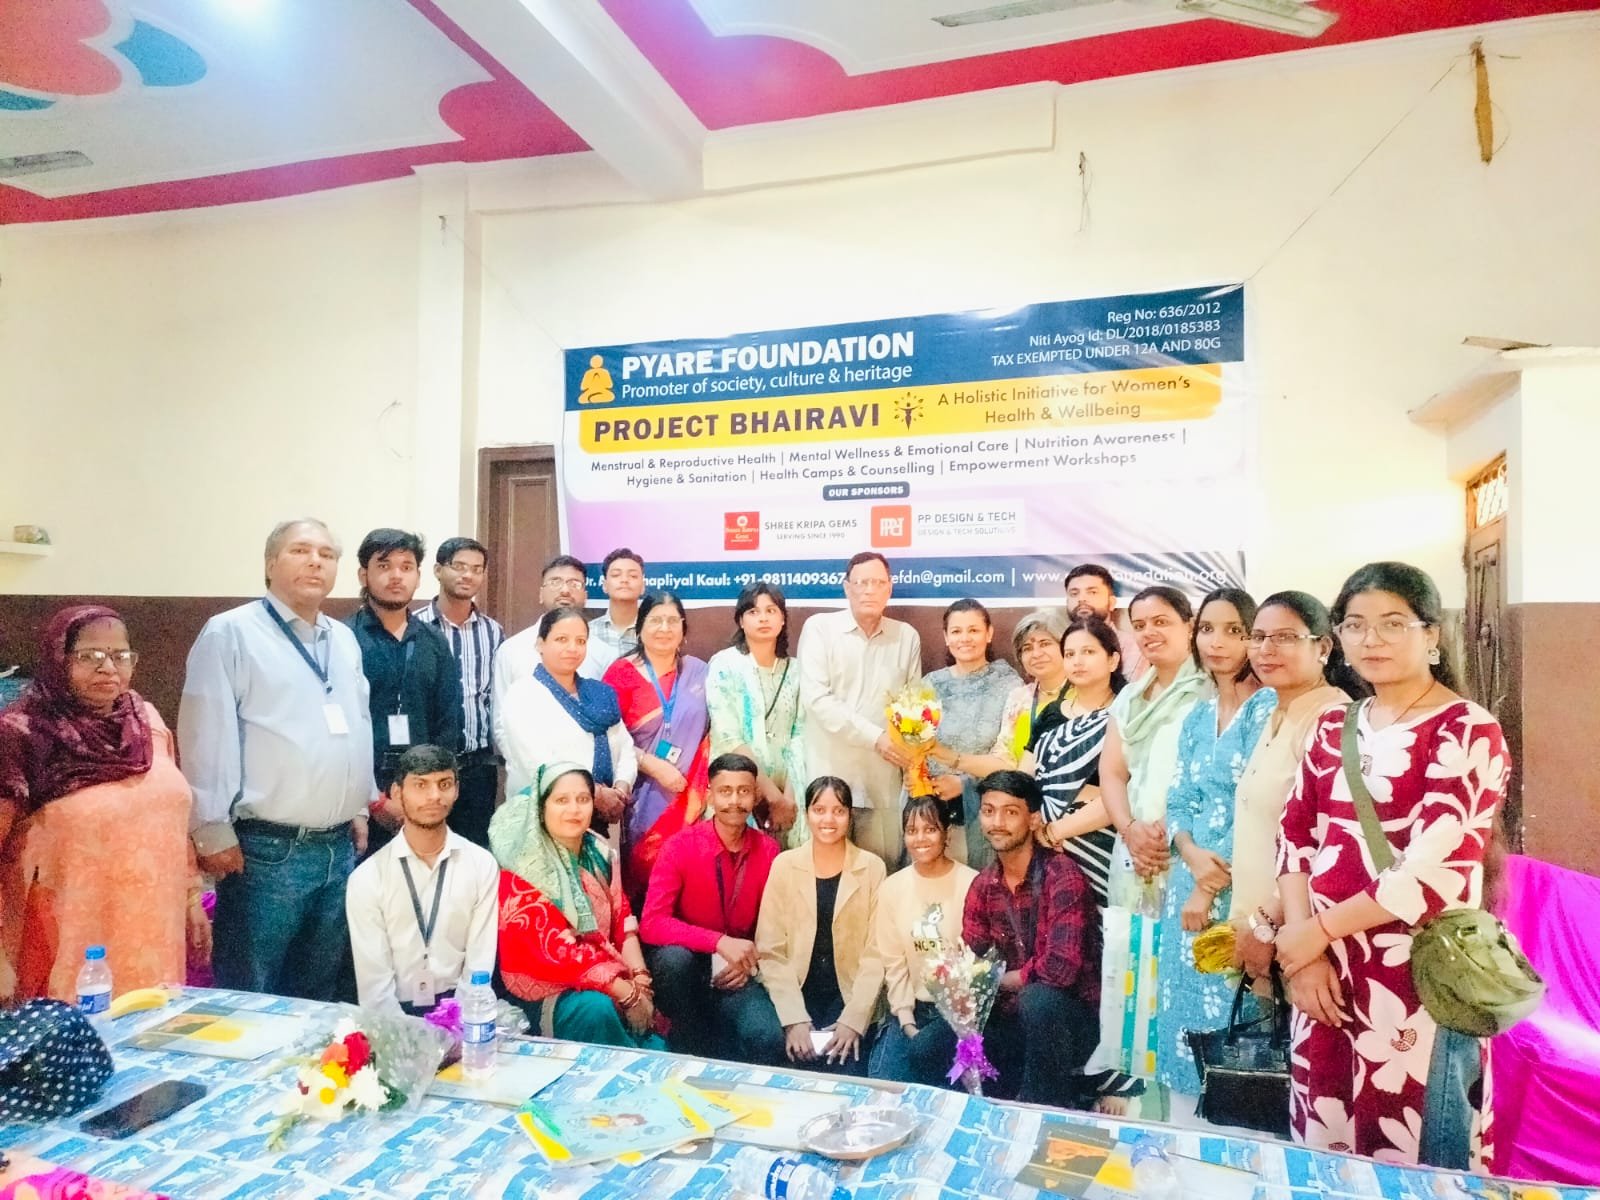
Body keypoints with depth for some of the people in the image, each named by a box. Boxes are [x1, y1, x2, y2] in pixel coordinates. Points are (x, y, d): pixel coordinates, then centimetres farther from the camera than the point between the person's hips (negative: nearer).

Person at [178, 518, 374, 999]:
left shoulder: (344, 640, 13)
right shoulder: (230, 633, -6)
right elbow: (207, 739, -10)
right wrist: (213, 832, -11)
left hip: (339, 847, 6)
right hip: (267, 850, -6)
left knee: (318, 992, 18)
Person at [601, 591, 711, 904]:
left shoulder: (698, 672, 7)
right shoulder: (623, 672, -2)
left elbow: (710, 732, 12)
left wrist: (704, 788, -1)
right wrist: (655, 766, -15)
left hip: (688, 794, 2)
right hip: (642, 795, -2)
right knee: (643, 866, 2)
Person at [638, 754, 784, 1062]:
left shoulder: (768, 850, -4)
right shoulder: (680, 846, -14)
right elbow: (651, 924, -21)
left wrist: (750, 960, -12)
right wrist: (719, 942, -30)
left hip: (734, 972, 1)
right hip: (684, 965, -1)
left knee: (768, 1040, -27)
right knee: (674, 957, -36)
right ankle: (688, 1048, -10)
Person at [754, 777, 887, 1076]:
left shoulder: (872, 867, 1)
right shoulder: (784, 865, 1)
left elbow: (875, 953, -2)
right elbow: (770, 950, -3)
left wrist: (853, 1019, -12)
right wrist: (794, 1018, -13)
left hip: (849, 998, 0)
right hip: (794, 997, 1)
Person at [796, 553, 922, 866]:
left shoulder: (907, 637, 8)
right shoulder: (819, 628, -2)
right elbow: (815, 698, -12)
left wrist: (912, 767, 2)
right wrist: (875, 737, -15)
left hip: (884, 781, 3)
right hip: (829, 776, -2)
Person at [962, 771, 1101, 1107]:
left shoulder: (1062, 875, -19)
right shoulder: (983, 885, 2)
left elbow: (1060, 968, -29)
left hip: (1075, 1018, -6)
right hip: (1017, 1018, 6)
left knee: (1037, 999, -37)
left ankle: (1049, 1105, -12)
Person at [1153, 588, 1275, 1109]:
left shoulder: (1268, 706, -7)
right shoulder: (1197, 715, 12)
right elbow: (1177, 801, 9)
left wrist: (1212, 886, -13)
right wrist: (1193, 858, -10)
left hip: (1240, 888, -6)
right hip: (1190, 877, 6)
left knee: (1228, 1002, -1)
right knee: (1186, 1001, 11)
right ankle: (1185, 1124, 25)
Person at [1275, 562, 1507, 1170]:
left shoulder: (1467, 732, -8)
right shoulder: (1334, 727, 9)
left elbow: (1436, 873, -18)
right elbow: (1294, 838, 6)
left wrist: (1317, 930, -12)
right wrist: (1302, 951, -6)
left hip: (1414, 979, -5)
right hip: (1323, 971, 5)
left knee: (1402, 1162, 7)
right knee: (1321, 1152, 14)